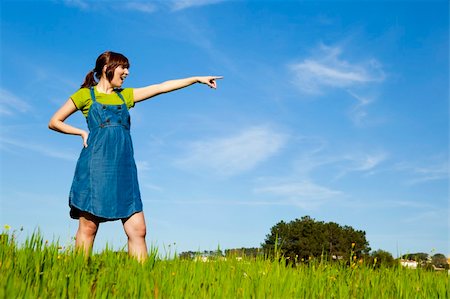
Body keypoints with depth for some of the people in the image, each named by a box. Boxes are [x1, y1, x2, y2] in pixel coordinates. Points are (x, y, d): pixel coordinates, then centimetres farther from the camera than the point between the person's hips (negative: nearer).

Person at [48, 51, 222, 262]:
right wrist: (82, 133, 0)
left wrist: (197, 79, 19)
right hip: (96, 165, -4)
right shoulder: (86, 94, 10)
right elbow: (54, 123, 12)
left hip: (124, 168, 5)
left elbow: (163, 87, 20)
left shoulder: (124, 95, 22)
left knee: (137, 229, -4)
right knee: (88, 227, -6)